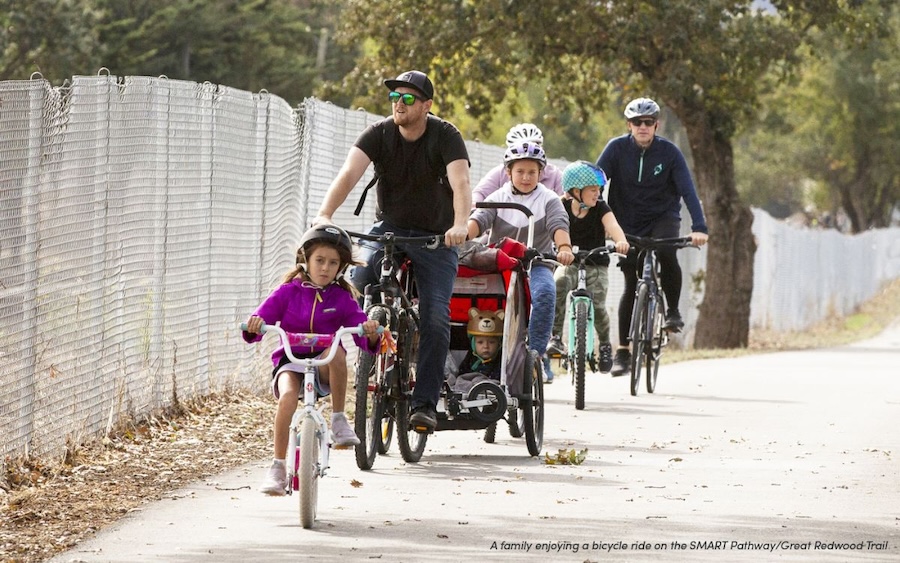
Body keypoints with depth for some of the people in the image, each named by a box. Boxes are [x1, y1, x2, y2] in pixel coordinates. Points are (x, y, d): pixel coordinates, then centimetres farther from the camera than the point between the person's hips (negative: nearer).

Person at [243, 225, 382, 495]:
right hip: (290, 359, -1)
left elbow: (363, 338, -4)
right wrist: (254, 326, -30)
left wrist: (371, 335, -28)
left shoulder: (342, 298, 5)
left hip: (324, 364, 1)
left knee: (336, 351, -34)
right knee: (288, 394, -32)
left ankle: (338, 420, -20)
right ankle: (277, 468, -28)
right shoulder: (288, 292, 3)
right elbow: (262, 316, -6)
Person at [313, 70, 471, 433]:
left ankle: (424, 403, -11)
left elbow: (461, 184, -27)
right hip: (388, 230, 2)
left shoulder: (445, 137, -13)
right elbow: (349, 174, -21)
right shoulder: (378, 134, -8)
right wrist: (324, 215, -39)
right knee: (355, 292, -25)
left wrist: (459, 225, -47)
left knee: (435, 319, -16)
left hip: (435, 238, -2)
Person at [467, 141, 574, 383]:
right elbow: (479, 219, -9)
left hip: (536, 265, -1)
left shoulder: (548, 200, 6)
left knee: (545, 293, -34)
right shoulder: (498, 198, 8)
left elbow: (558, 225, -12)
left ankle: (537, 352, -24)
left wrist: (564, 247, -35)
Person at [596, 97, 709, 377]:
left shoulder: (669, 152, -10)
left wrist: (699, 227, -30)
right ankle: (623, 351, 7)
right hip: (629, 223, 1)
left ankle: (673, 311, -10)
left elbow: (687, 189, -16)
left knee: (666, 252, -33)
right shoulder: (617, 148, -10)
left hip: (663, 217, -1)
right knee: (631, 285, -2)